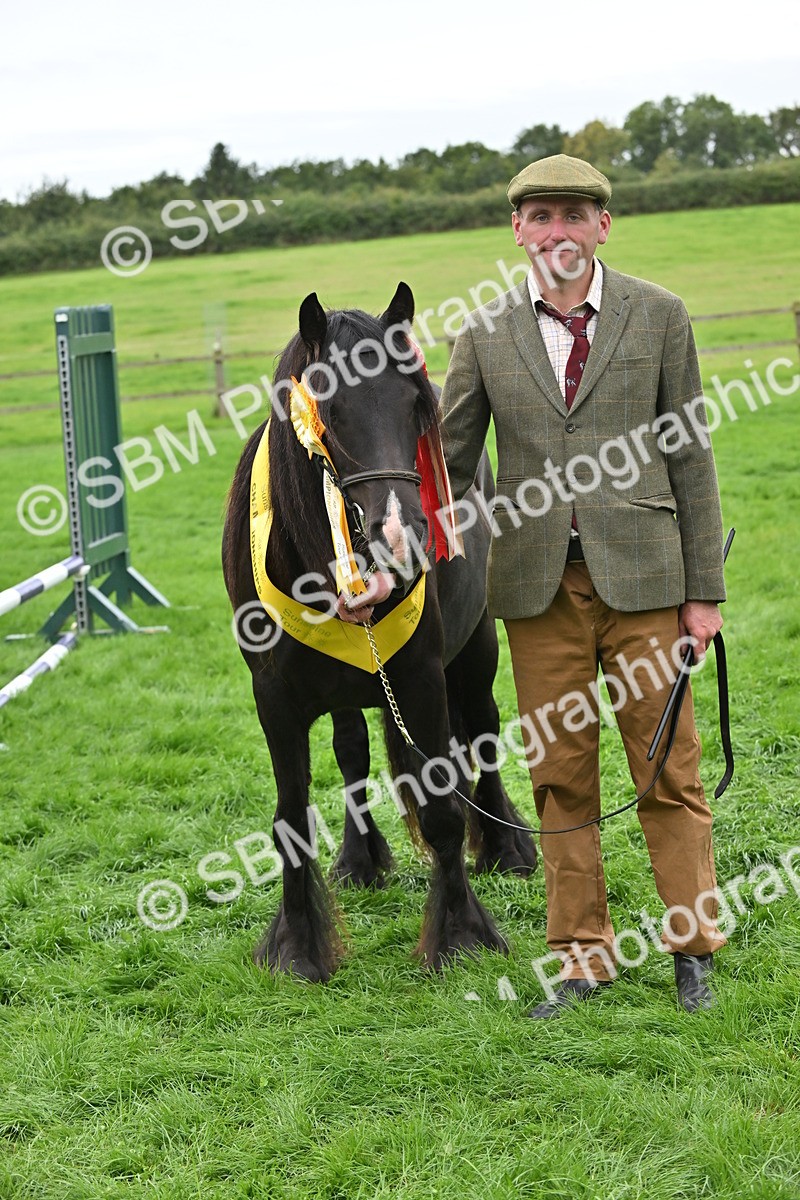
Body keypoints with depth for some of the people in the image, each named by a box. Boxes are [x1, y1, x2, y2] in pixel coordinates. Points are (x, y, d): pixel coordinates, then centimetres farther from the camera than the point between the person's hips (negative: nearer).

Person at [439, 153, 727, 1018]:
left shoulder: (657, 316, 1)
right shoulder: (485, 333, 4)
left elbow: (690, 454, 2)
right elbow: (451, 462, 9)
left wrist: (704, 589, -1)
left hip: (641, 574, -1)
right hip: (537, 582, 2)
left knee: (668, 768, 4)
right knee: (560, 776, 7)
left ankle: (691, 947, 18)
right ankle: (581, 956, 18)